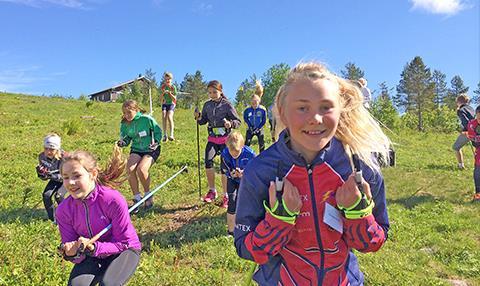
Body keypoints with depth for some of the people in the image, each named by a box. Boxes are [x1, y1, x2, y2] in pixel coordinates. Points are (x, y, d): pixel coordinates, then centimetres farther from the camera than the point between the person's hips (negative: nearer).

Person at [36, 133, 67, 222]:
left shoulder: (63, 157, -32)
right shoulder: (42, 157, -17)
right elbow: (44, 178, -7)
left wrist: (52, 176, -42)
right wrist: (41, 174, -30)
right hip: (55, 178, 5)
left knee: (58, 196, -23)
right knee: (46, 195, -15)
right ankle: (53, 219, 4)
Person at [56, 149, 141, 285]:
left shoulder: (113, 200, -28)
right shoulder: (63, 210, -15)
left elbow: (123, 243, -19)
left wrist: (94, 248, -33)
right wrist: (72, 254, -31)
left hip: (124, 250, -3)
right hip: (93, 254, 4)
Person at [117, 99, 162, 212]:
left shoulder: (147, 119, -17)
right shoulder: (125, 124, -3)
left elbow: (158, 132, -4)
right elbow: (127, 139, 7)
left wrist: (156, 143, -18)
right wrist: (122, 142, -15)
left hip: (150, 150, -4)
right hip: (136, 150, 4)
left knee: (141, 169, -29)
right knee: (130, 169, -23)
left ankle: (148, 195, -1)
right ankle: (137, 198, -6)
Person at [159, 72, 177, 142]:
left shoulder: (173, 87, -2)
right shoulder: (162, 87, 4)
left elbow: (174, 99, -4)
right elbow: (161, 98, 3)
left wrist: (170, 93, -19)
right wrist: (163, 93, -16)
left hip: (171, 104, -2)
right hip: (164, 104, 3)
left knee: (169, 116, -25)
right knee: (163, 116, -20)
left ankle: (171, 134, -29)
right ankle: (165, 134, -17)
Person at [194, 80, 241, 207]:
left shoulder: (227, 105, -7)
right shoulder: (207, 105, 5)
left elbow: (238, 121, -5)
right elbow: (203, 121, 13)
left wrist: (230, 123, -26)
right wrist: (198, 118, -8)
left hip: (225, 139, -3)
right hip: (212, 139, 3)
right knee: (208, 161, -16)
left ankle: (226, 196, 15)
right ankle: (212, 191, 3)